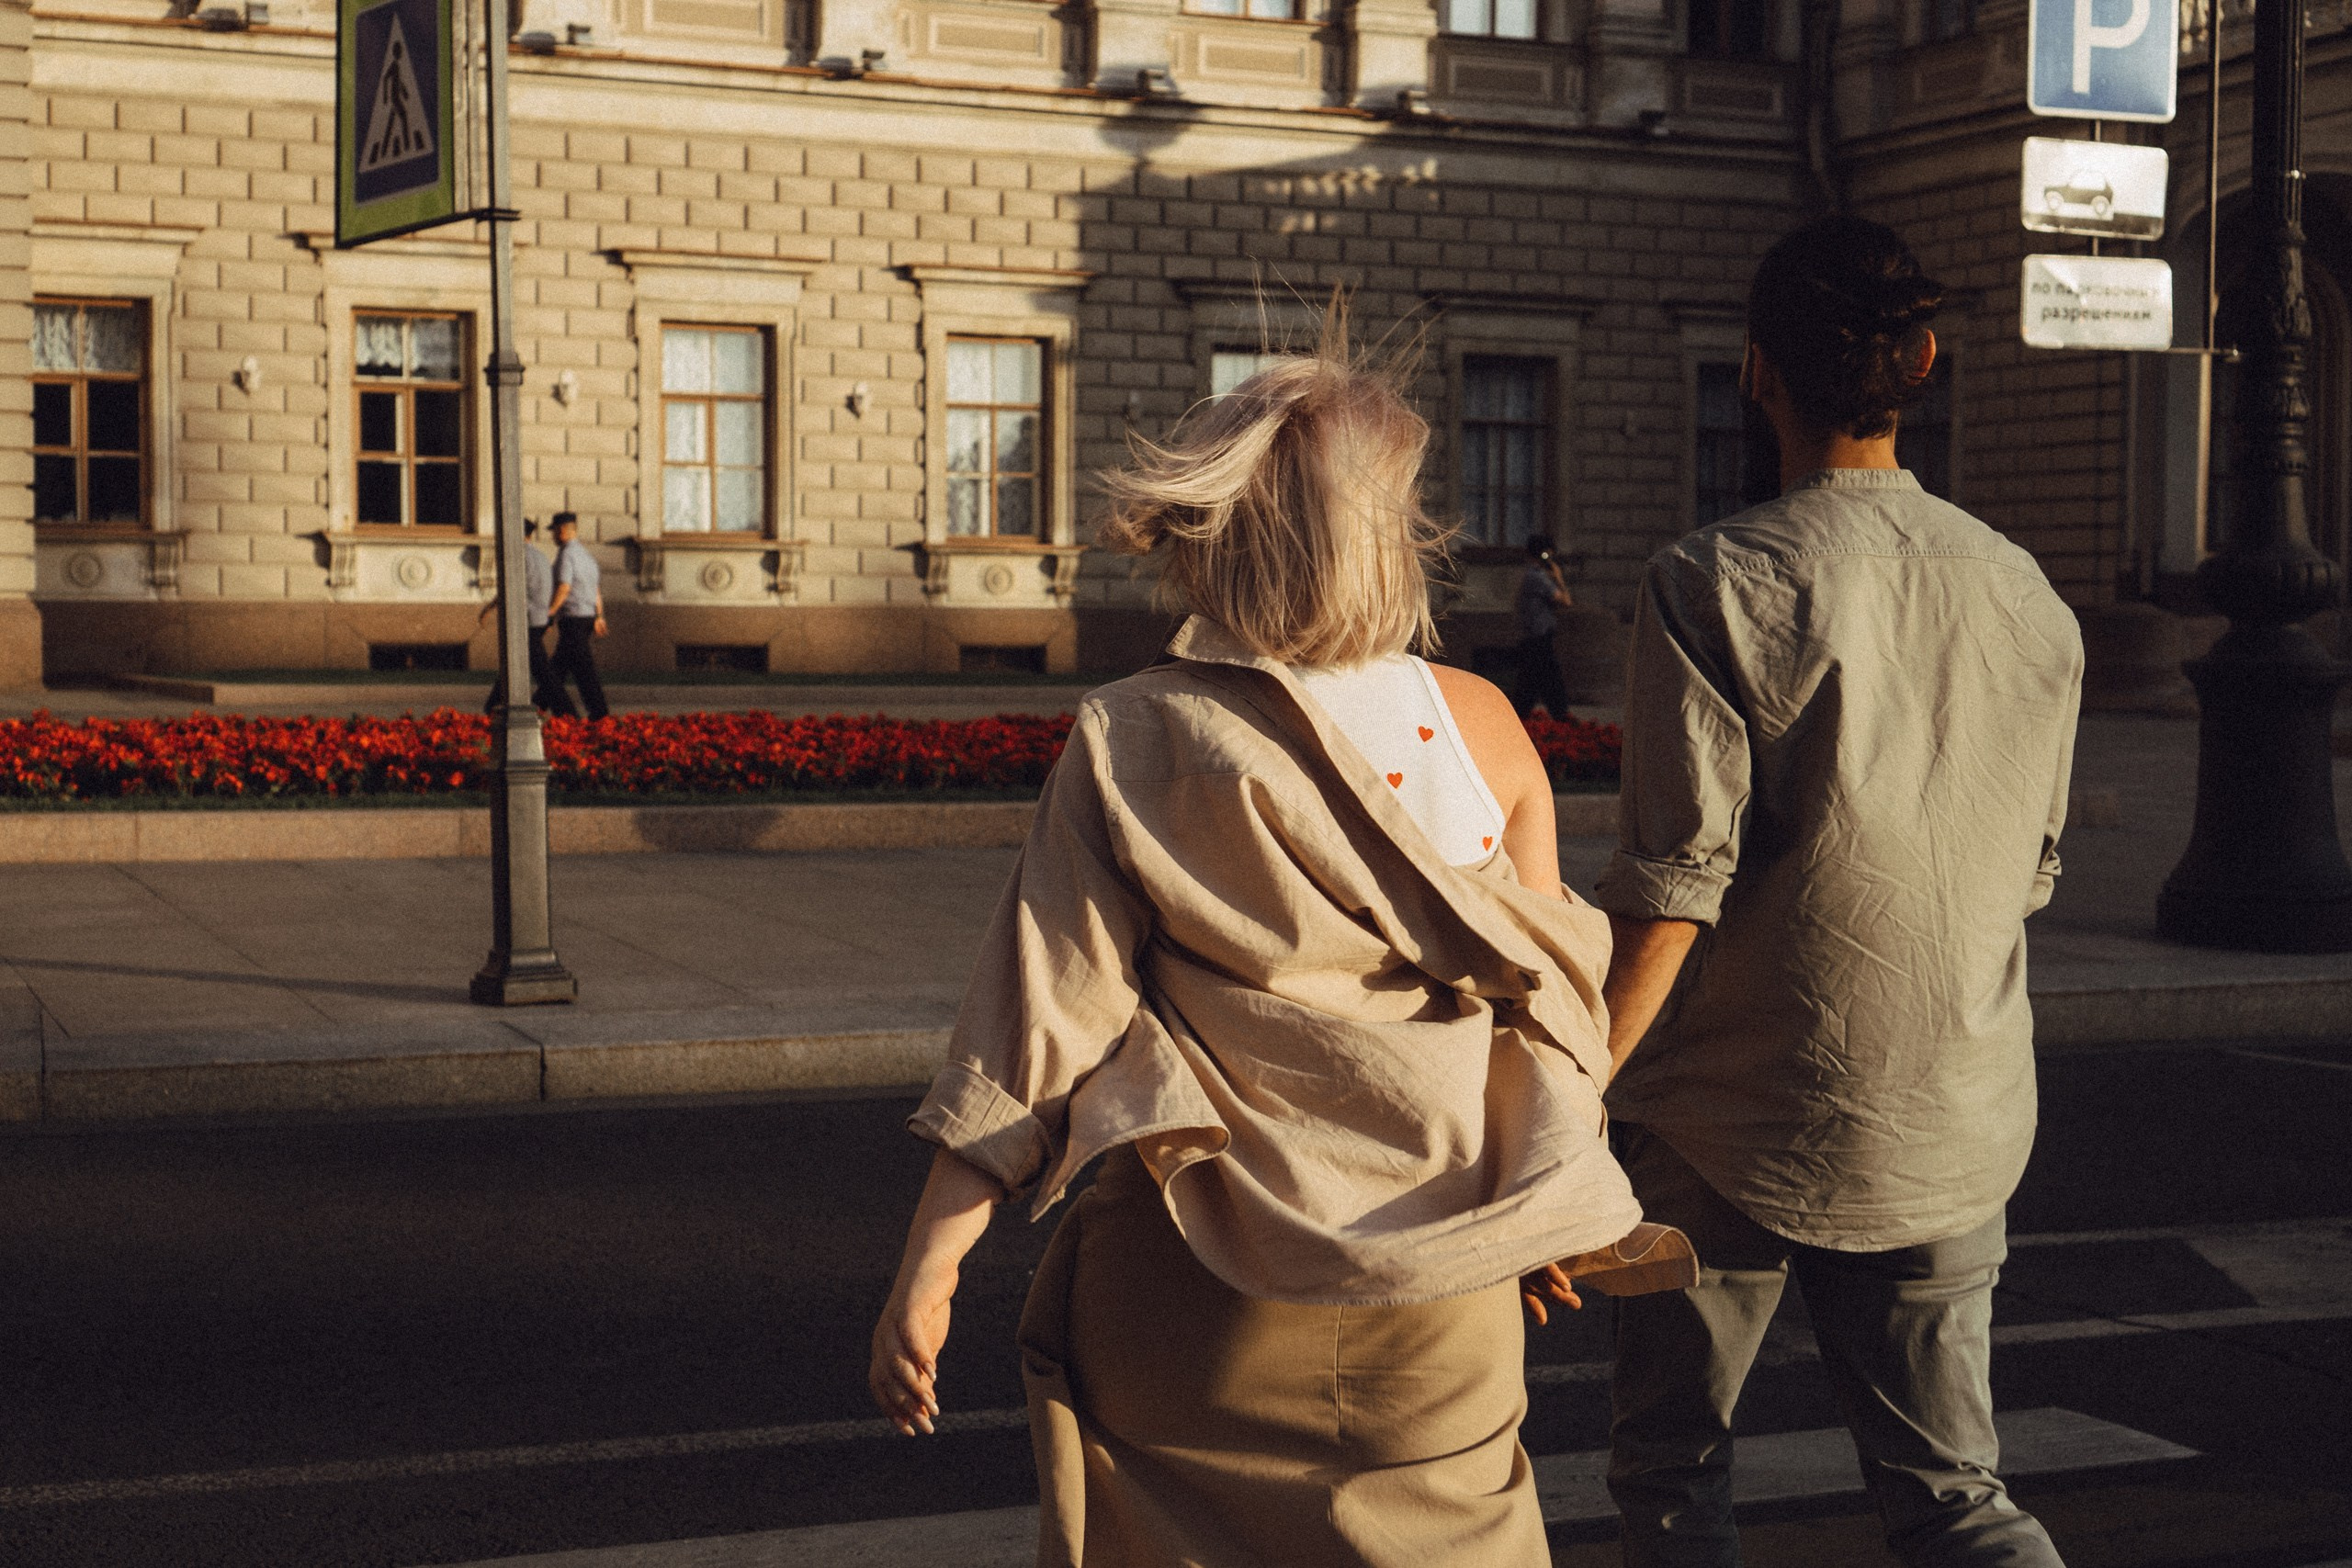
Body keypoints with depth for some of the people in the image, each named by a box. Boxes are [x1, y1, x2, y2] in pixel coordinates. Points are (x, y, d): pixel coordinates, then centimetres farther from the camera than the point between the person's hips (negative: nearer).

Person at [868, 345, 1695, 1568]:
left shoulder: (1129, 745, -11)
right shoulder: (1479, 723, -4)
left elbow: (1040, 1017, -12)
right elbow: (1550, 986, 4)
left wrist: (926, 1268, -6)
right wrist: (1543, 1214, 19)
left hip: (1202, 1284, -2)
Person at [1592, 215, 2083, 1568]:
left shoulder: (1718, 584, -13)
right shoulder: (2029, 596, 3)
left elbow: (1675, 884, -18)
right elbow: (2030, 873, 12)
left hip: (1733, 1127, -4)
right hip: (1955, 1137, 4)